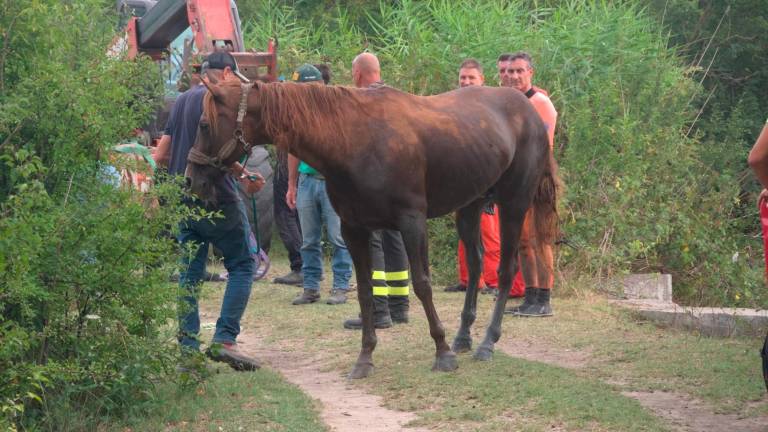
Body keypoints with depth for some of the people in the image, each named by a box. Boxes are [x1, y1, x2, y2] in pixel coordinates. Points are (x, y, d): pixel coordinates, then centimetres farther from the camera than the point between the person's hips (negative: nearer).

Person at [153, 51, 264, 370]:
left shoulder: (182, 101, 17)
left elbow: (160, 156, 18)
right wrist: (245, 177, -9)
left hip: (183, 198, 8)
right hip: (216, 199, -8)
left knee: (190, 272, 9)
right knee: (242, 264, 0)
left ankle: (188, 347, 5)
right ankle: (224, 339, -12)